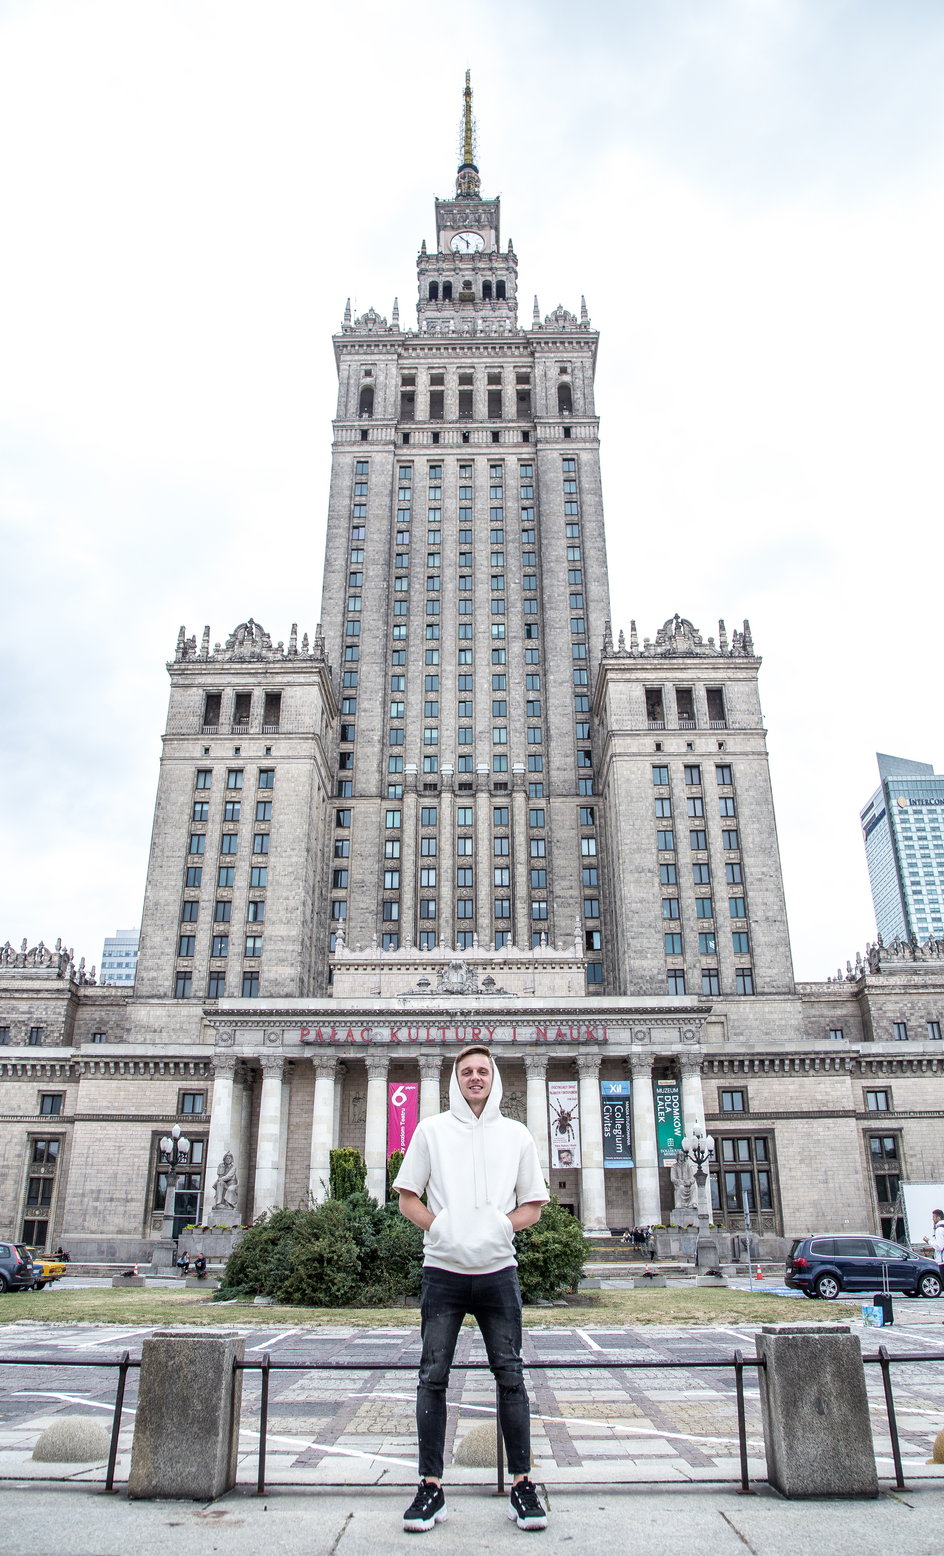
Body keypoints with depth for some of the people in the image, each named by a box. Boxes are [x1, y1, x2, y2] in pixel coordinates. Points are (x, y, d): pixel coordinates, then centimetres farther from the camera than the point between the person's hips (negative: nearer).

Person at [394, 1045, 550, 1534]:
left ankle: (522, 1485, 13)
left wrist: (500, 1226, -5)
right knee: (432, 1378, 2)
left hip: (497, 1270, 1)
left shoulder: (516, 1135, 9)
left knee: (510, 1376, 3)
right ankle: (431, 1487, 12)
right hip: (442, 1271, 0)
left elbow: (533, 1204, 12)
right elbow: (406, 1196, 8)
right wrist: (439, 1226, -7)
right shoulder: (431, 1131, 7)